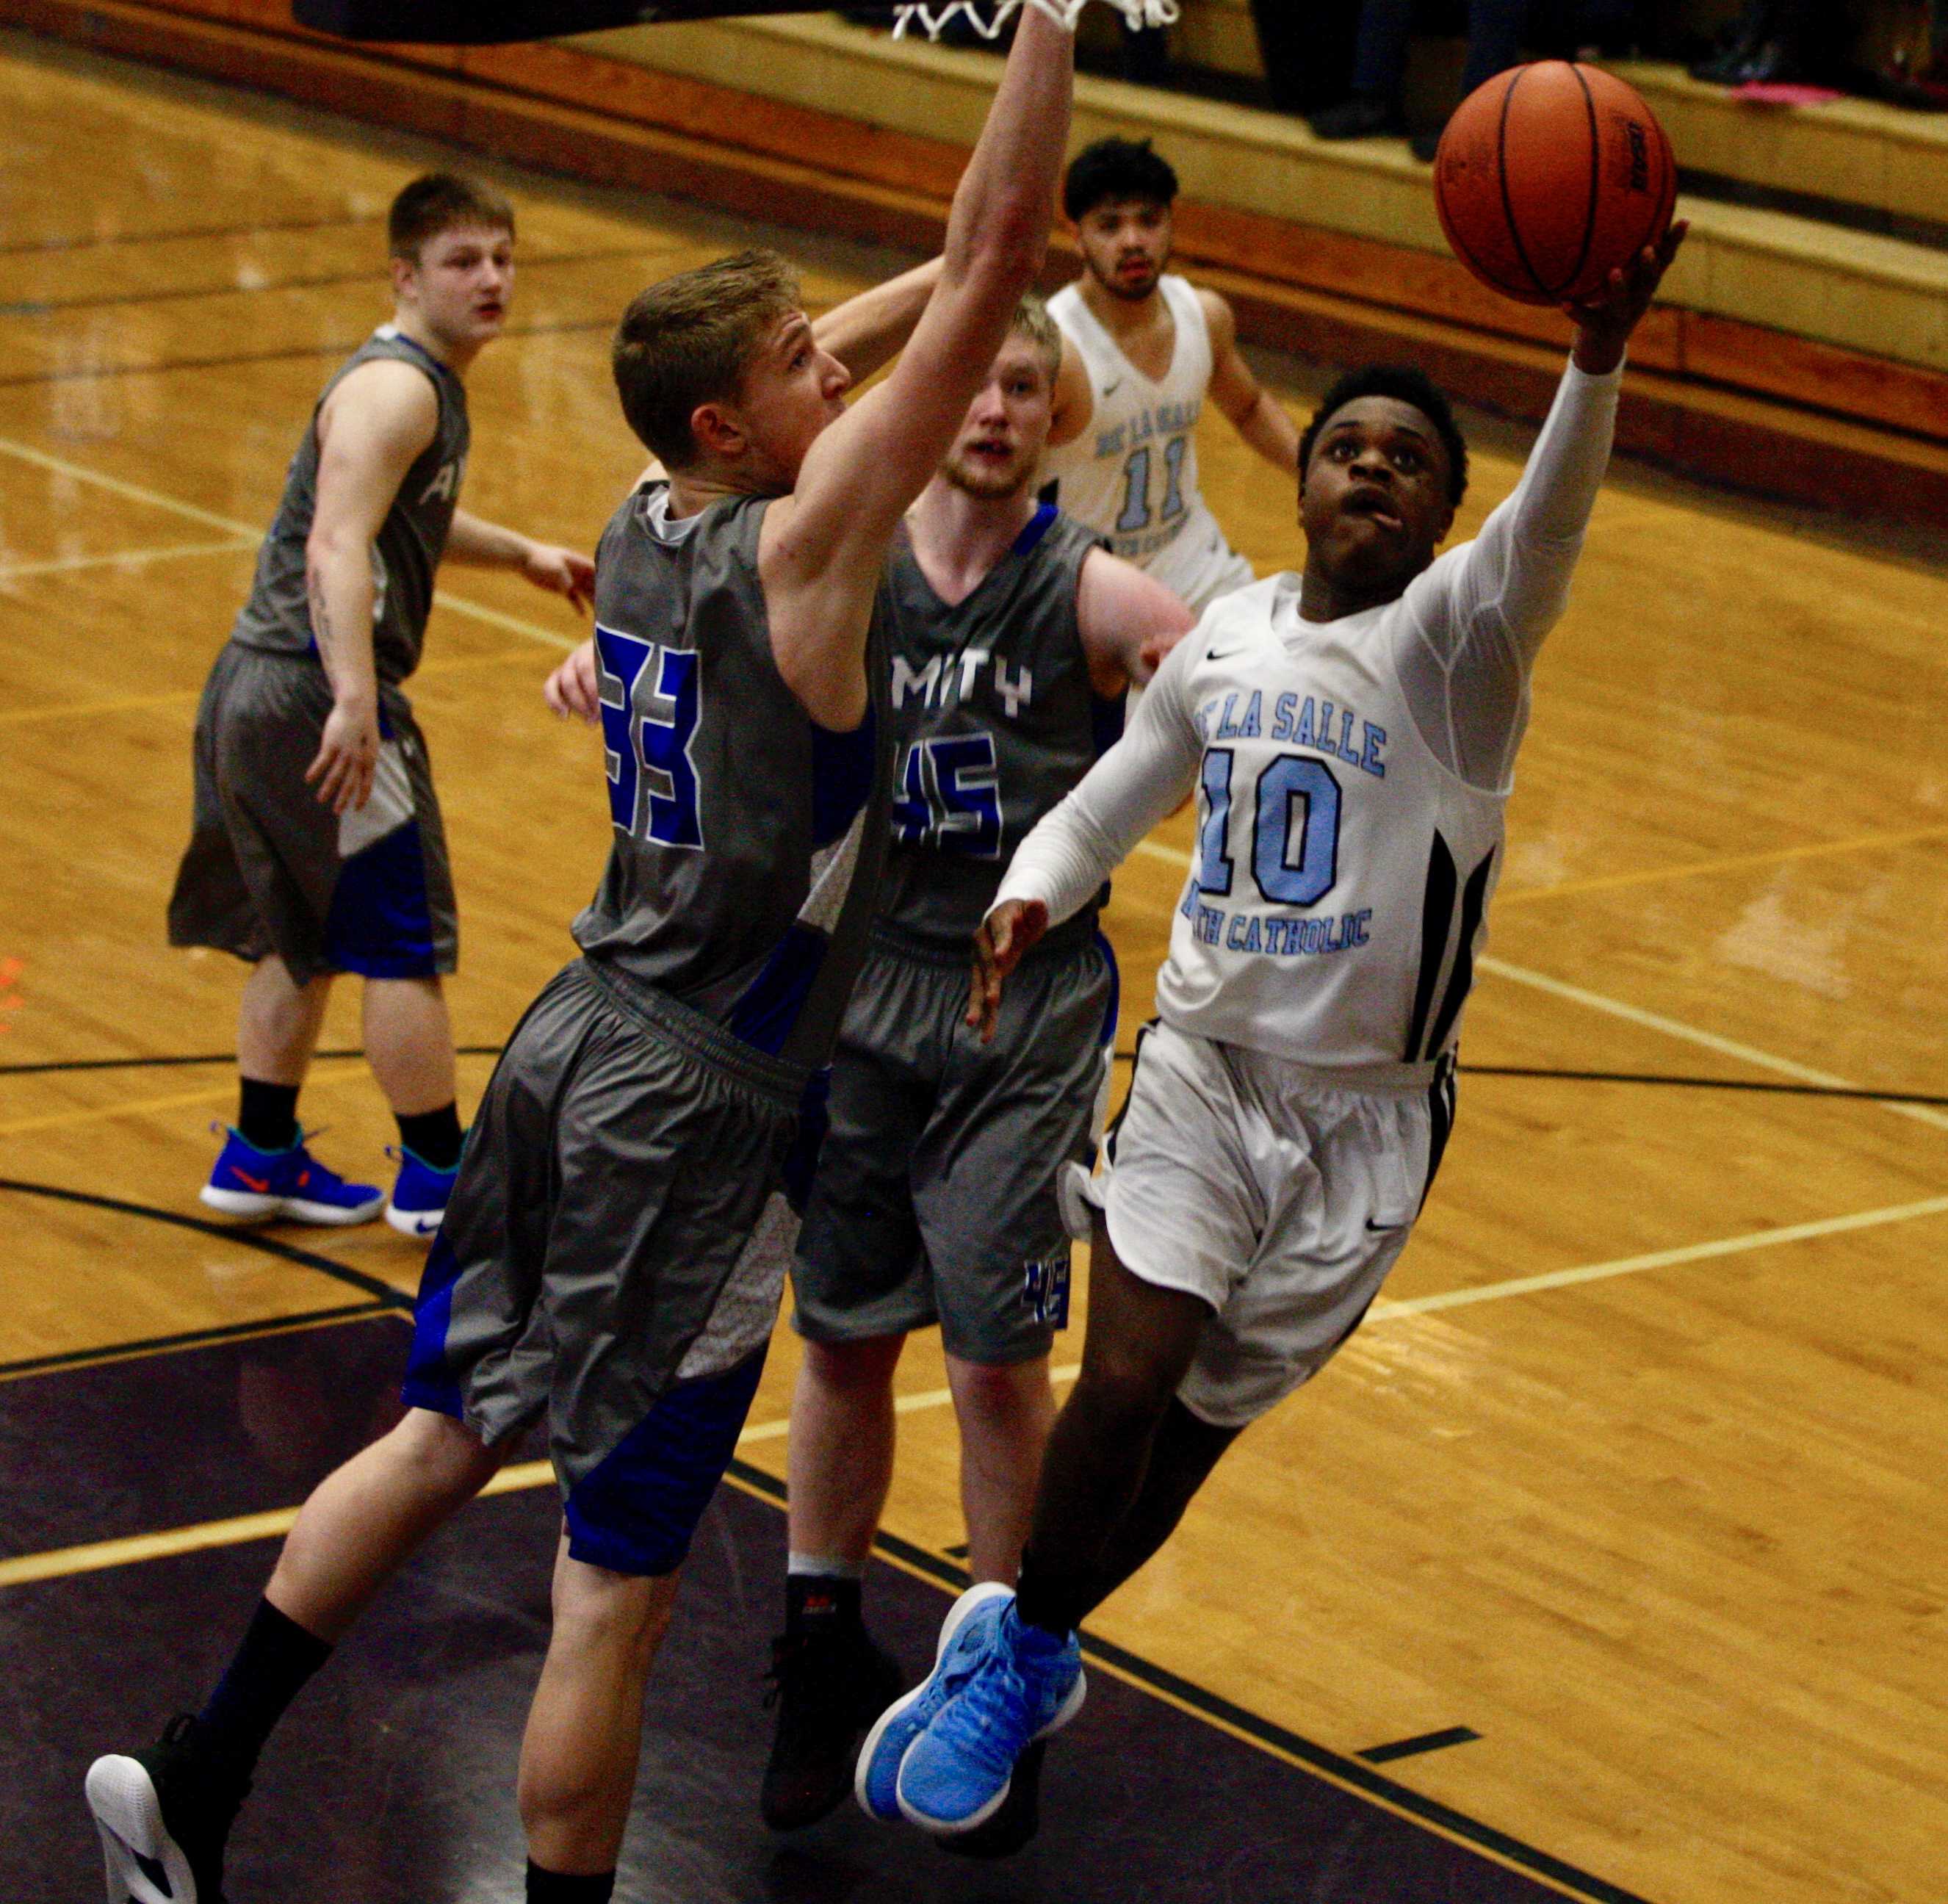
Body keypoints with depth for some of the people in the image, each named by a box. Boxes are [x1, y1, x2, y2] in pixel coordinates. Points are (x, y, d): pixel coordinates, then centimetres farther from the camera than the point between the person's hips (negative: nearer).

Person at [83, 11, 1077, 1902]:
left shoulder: (643, 523, 4)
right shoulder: (801, 543, -18)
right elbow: (991, 270, -22)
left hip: (576, 1037, 9)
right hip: (697, 1109, -9)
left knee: (444, 1432, 21)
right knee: (616, 1584, 0)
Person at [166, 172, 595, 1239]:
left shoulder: (426, 384, 16)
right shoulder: (395, 390, -16)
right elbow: (335, 552, -29)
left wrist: (521, 555, 43)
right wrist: (354, 702, -39)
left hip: (257, 690, 10)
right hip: (311, 695, -10)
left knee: (305, 936, 20)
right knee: (405, 939, 0)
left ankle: (260, 1157, 30)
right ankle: (437, 1179, 9)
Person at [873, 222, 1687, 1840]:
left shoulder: (1457, 638, -12)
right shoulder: (1225, 639, 4)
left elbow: (1550, 527, -34)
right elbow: (1116, 797, 18)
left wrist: (1595, 365, -54)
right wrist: (1034, 889, -5)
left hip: (1364, 1114, -2)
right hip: (1205, 1062, 2)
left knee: (1198, 1425, 5)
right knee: (1126, 1382, -12)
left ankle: (1023, 1645, 30)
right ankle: (1022, 1650, 13)